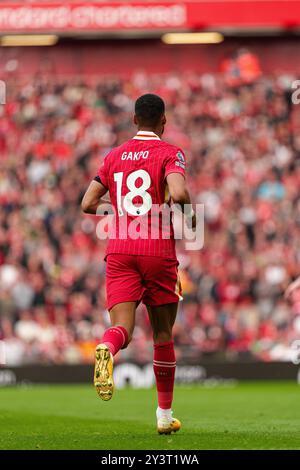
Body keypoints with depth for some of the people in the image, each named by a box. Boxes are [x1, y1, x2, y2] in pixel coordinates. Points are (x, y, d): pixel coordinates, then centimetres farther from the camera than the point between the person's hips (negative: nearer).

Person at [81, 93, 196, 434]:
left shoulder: (114, 156, 13)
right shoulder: (170, 153, -1)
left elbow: (88, 204, 10)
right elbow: (178, 193, -20)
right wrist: (190, 217, 0)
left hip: (119, 252, 2)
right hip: (158, 252, -2)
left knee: (122, 327, -10)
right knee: (163, 333, 12)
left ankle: (106, 349, -48)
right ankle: (165, 414, 19)